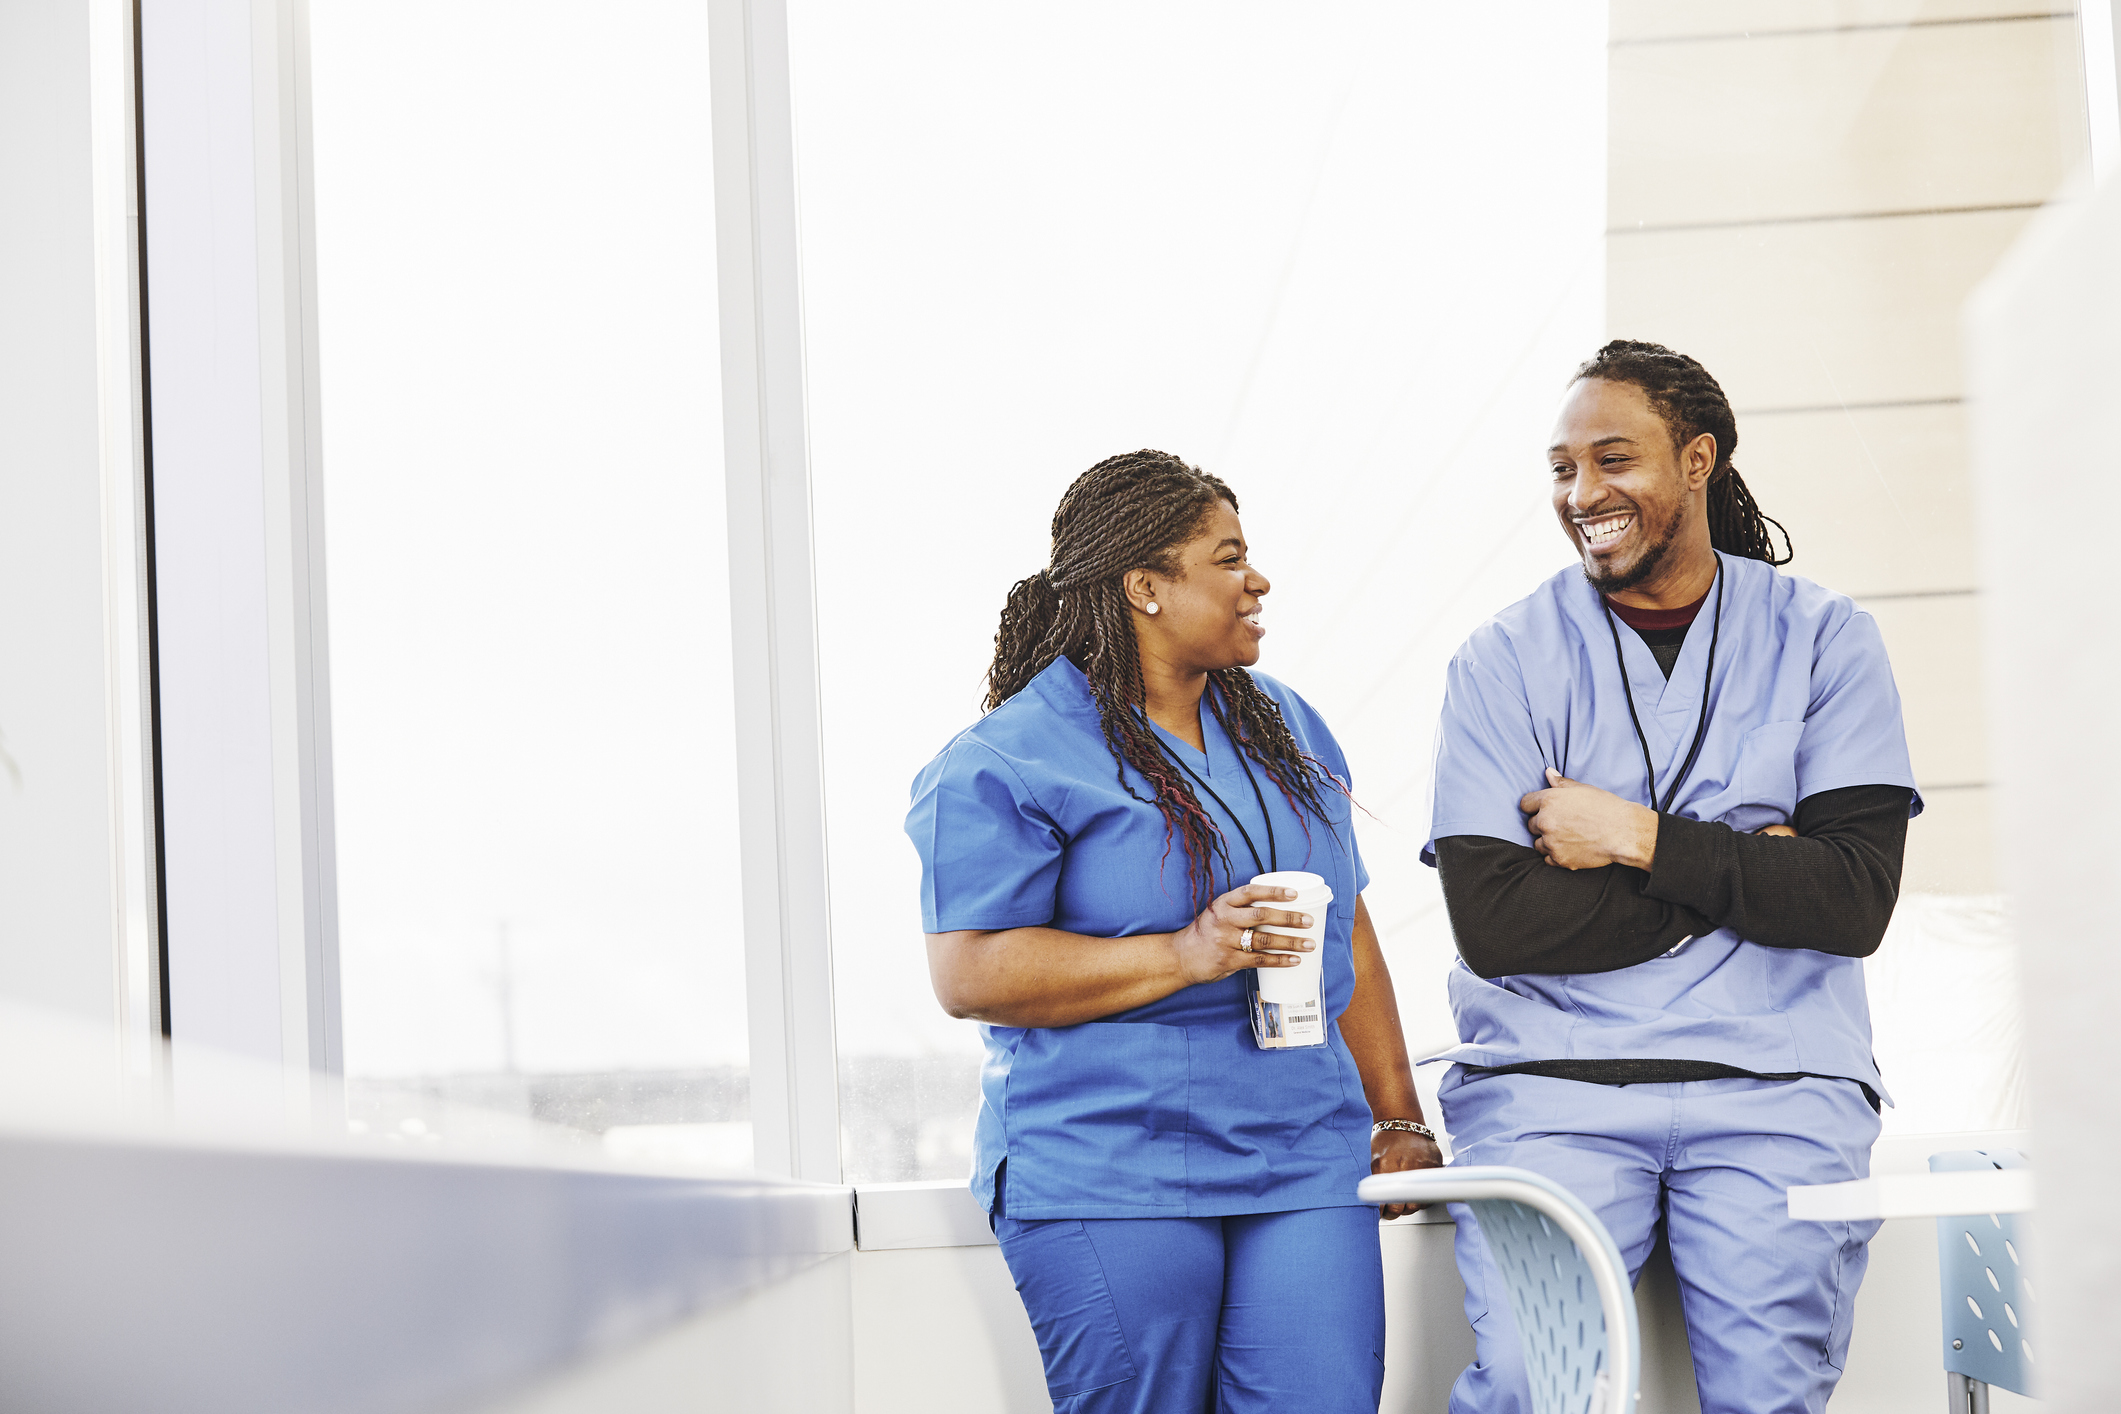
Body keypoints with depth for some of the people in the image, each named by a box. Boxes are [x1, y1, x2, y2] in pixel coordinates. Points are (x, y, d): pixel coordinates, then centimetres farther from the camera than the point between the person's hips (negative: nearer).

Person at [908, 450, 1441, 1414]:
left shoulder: (1287, 730, 17)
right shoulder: (1007, 761, -6)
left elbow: (1348, 937, 22)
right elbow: (968, 974, -13)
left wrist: (1398, 1117, 17)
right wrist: (1186, 955, -18)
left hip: (1304, 1171, 5)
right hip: (1107, 1183, -5)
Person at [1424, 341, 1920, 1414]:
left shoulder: (1824, 640, 7)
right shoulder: (1504, 661, 5)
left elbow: (1856, 901, -3)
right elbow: (1493, 923, -6)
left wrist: (1642, 840, -8)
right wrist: (1740, 874, -6)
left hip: (1775, 1082, 1)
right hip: (1550, 1076, 0)